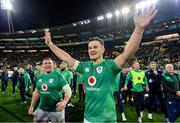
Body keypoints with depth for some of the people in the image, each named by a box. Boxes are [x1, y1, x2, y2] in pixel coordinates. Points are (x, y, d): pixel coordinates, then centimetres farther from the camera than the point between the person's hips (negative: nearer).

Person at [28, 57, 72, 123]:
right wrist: (32, 105, 17)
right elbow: (36, 92, 17)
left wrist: (64, 101, -33)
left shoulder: (57, 75, -12)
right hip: (42, 108, 5)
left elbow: (68, 90, -17)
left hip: (56, 109, -5)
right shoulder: (39, 77, 5)